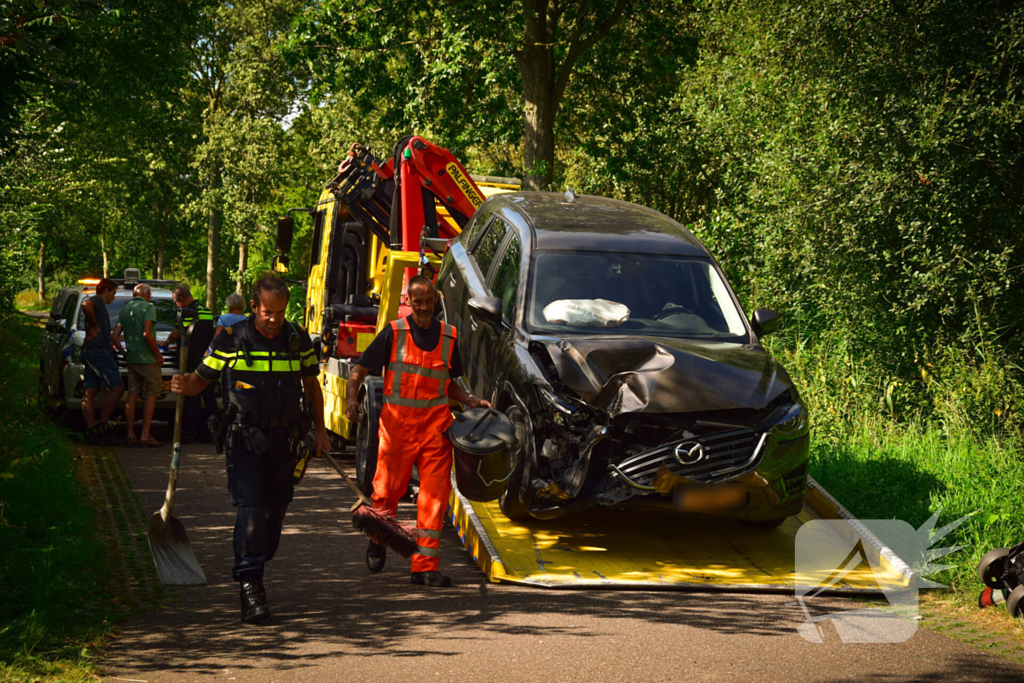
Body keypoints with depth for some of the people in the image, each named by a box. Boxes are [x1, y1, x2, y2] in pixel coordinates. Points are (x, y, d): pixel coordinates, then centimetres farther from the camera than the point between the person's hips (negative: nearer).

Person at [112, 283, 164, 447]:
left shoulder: (124, 310, 12)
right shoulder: (149, 307, -8)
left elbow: (115, 337, 9)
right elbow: (146, 333, -19)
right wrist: (158, 354, -12)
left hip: (131, 358, 6)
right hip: (147, 359, -6)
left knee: (132, 395, 7)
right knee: (151, 396, -1)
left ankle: (130, 434, 5)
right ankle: (145, 436, -4)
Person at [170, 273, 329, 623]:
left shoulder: (298, 339, 4)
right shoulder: (231, 339, -4)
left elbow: (312, 385, 16)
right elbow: (201, 380, 1)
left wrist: (320, 430, 14)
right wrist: (182, 385, -21)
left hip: (285, 437, 3)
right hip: (246, 437, -3)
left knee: (275, 509, 9)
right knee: (249, 507, -15)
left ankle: (255, 571, 28)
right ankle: (249, 585, -17)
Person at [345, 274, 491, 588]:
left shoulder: (448, 336, 10)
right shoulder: (394, 333, -1)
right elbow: (359, 370, -1)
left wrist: (471, 400, 3)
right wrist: (351, 399, -18)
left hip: (436, 423, 2)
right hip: (397, 421, -2)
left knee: (435, 492, -4)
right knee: (388, 489, 5)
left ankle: (425, 565, -1)